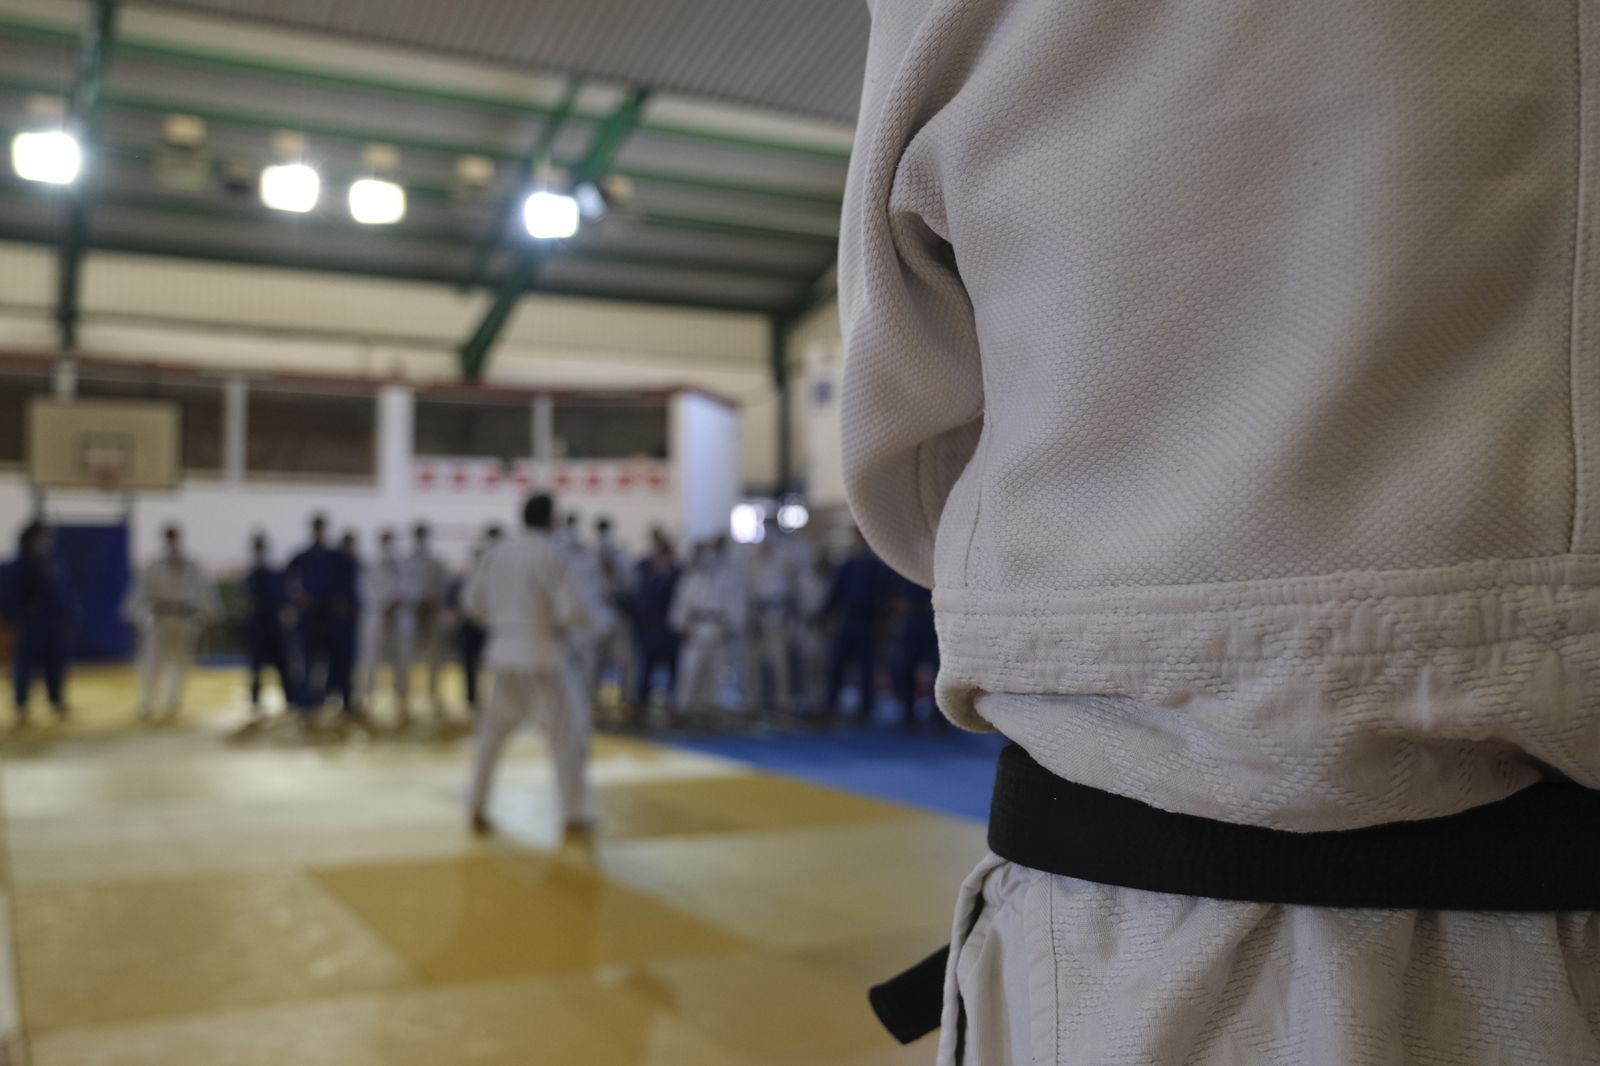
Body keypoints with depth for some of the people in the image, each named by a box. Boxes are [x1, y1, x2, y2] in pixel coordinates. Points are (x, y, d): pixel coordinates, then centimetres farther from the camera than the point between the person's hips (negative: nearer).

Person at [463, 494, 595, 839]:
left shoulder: (495, 554, 4)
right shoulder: (553, 555, -13)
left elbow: (473, 602, 12)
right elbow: (573, 610, -17)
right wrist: (587, 602, 5)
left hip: (504, 655, 5)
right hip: (544, 657, -5)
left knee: (492, 732, 19)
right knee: (567, 735, 7)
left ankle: (478, 809, 23)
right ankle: (575, 816, 9)